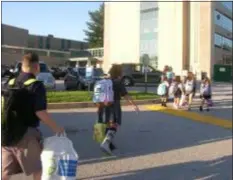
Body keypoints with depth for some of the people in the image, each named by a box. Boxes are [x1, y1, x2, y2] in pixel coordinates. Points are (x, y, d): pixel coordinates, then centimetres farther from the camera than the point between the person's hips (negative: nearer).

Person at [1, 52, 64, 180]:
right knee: (37, 170, 10)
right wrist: (56, 128, -7)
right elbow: (40, 112, -18)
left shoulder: (11, 83, 10)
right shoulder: (37, 85, -11)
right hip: (26, 134, -6)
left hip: (7, 134, 6)